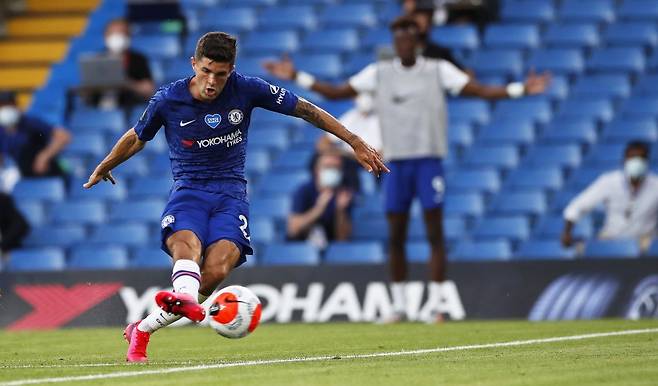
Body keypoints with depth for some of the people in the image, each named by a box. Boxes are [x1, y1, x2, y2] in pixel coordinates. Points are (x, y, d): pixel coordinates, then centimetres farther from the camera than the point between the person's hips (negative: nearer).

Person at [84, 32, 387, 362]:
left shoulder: (246, 89, -5)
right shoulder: (168, 99, -3)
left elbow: (306, 110, 4)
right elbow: (137, 139, 17)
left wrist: (356, 143, 3)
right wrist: (102, 169, 33)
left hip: (231, 194, 0)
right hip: (187, 190, 0)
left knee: (215, 271, -27)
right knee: (187, 245, -37)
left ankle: (142, 330, -18)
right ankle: (185, 298, -71)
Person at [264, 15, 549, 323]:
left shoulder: (438, 70, 2)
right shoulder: (379, 73, 7)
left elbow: (481, 90, -2)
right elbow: (336, 92, 11)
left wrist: (520, 89, -14)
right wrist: (296, 77, 5)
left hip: (429, 161, -2)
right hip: (395, 162, 2)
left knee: (434, 234, -5)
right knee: (396, 236, 3)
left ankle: (433, 304, -2)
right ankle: (398, 305, 12)